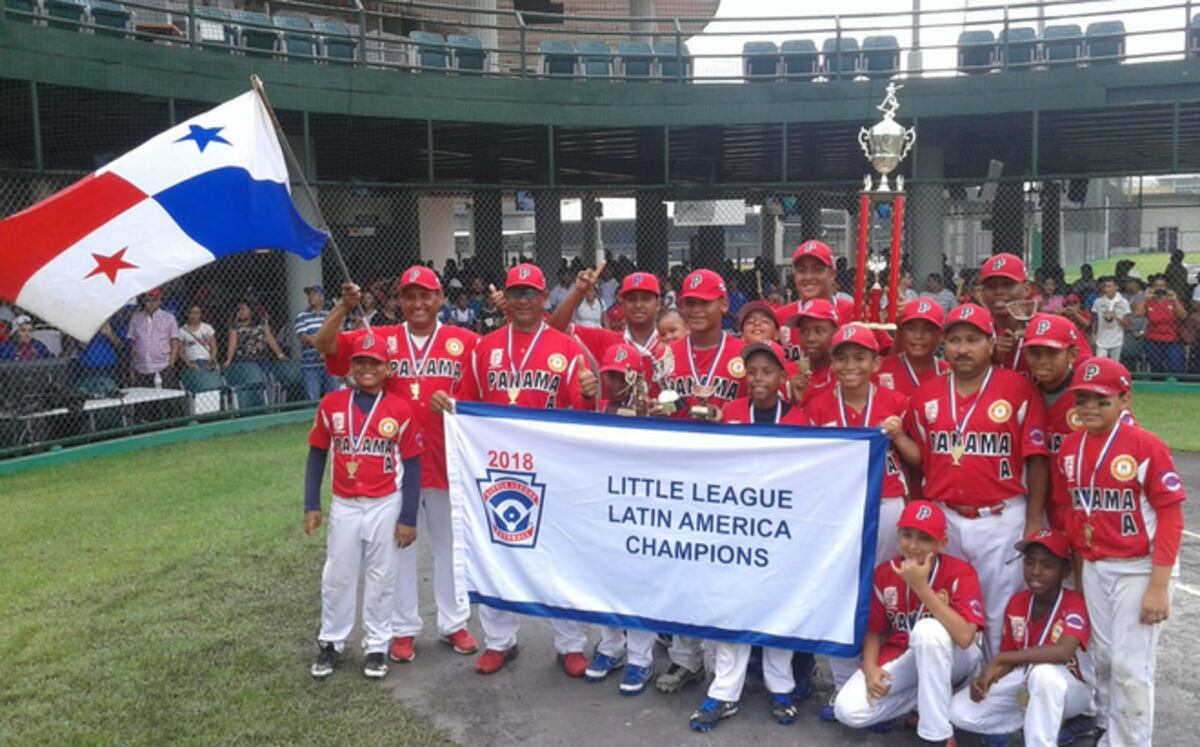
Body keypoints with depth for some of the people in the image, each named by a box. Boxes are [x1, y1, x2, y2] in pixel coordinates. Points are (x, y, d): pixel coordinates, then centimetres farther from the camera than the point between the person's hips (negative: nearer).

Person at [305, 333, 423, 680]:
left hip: (385, 506, -1)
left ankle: (376, 646, 24)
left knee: (381, 577, 10)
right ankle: (331, 642, 28)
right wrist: (311, 505, 3)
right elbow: (317, 455, 6)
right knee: (337, 577, 12)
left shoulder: (401, 409, -8)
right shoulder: (331, 404, -3)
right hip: (344, 505, 2)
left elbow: (411, 465, -4)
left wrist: (408, 518, -6)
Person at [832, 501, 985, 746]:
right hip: (901, 659, 4)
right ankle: (930, 696, 2)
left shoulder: (960, 572, -19)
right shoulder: (884, 573, -7)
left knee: (928, 628, -39)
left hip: (952, 660, -3)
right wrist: (870, 667, -18)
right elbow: (874, 631, 2)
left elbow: (965, 637, -34)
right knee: (848, 710, -18)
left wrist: (921, 587, -36)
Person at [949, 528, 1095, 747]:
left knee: (1043, 671, -41)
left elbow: (1063, 652, -42)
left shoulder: (1074, 604, -23)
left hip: (1073, 688, -5)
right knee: (960, 712, -12)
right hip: (1027, 683, 6)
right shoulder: (1016, 603, -5)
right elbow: (1011, 658, 2)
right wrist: (987, 677, -21)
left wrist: (997, 660, -39)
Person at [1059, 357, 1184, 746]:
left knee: (1130, 665, -1)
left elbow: (1171, 517, -14)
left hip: (1139, 568, -5)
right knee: (1103, 657, 16)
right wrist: (1079, 565, 11)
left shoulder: (1146, 445, -15)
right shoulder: (1070, 447, 2)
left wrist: (1159, 586, -16)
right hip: (1094, 568, 5)